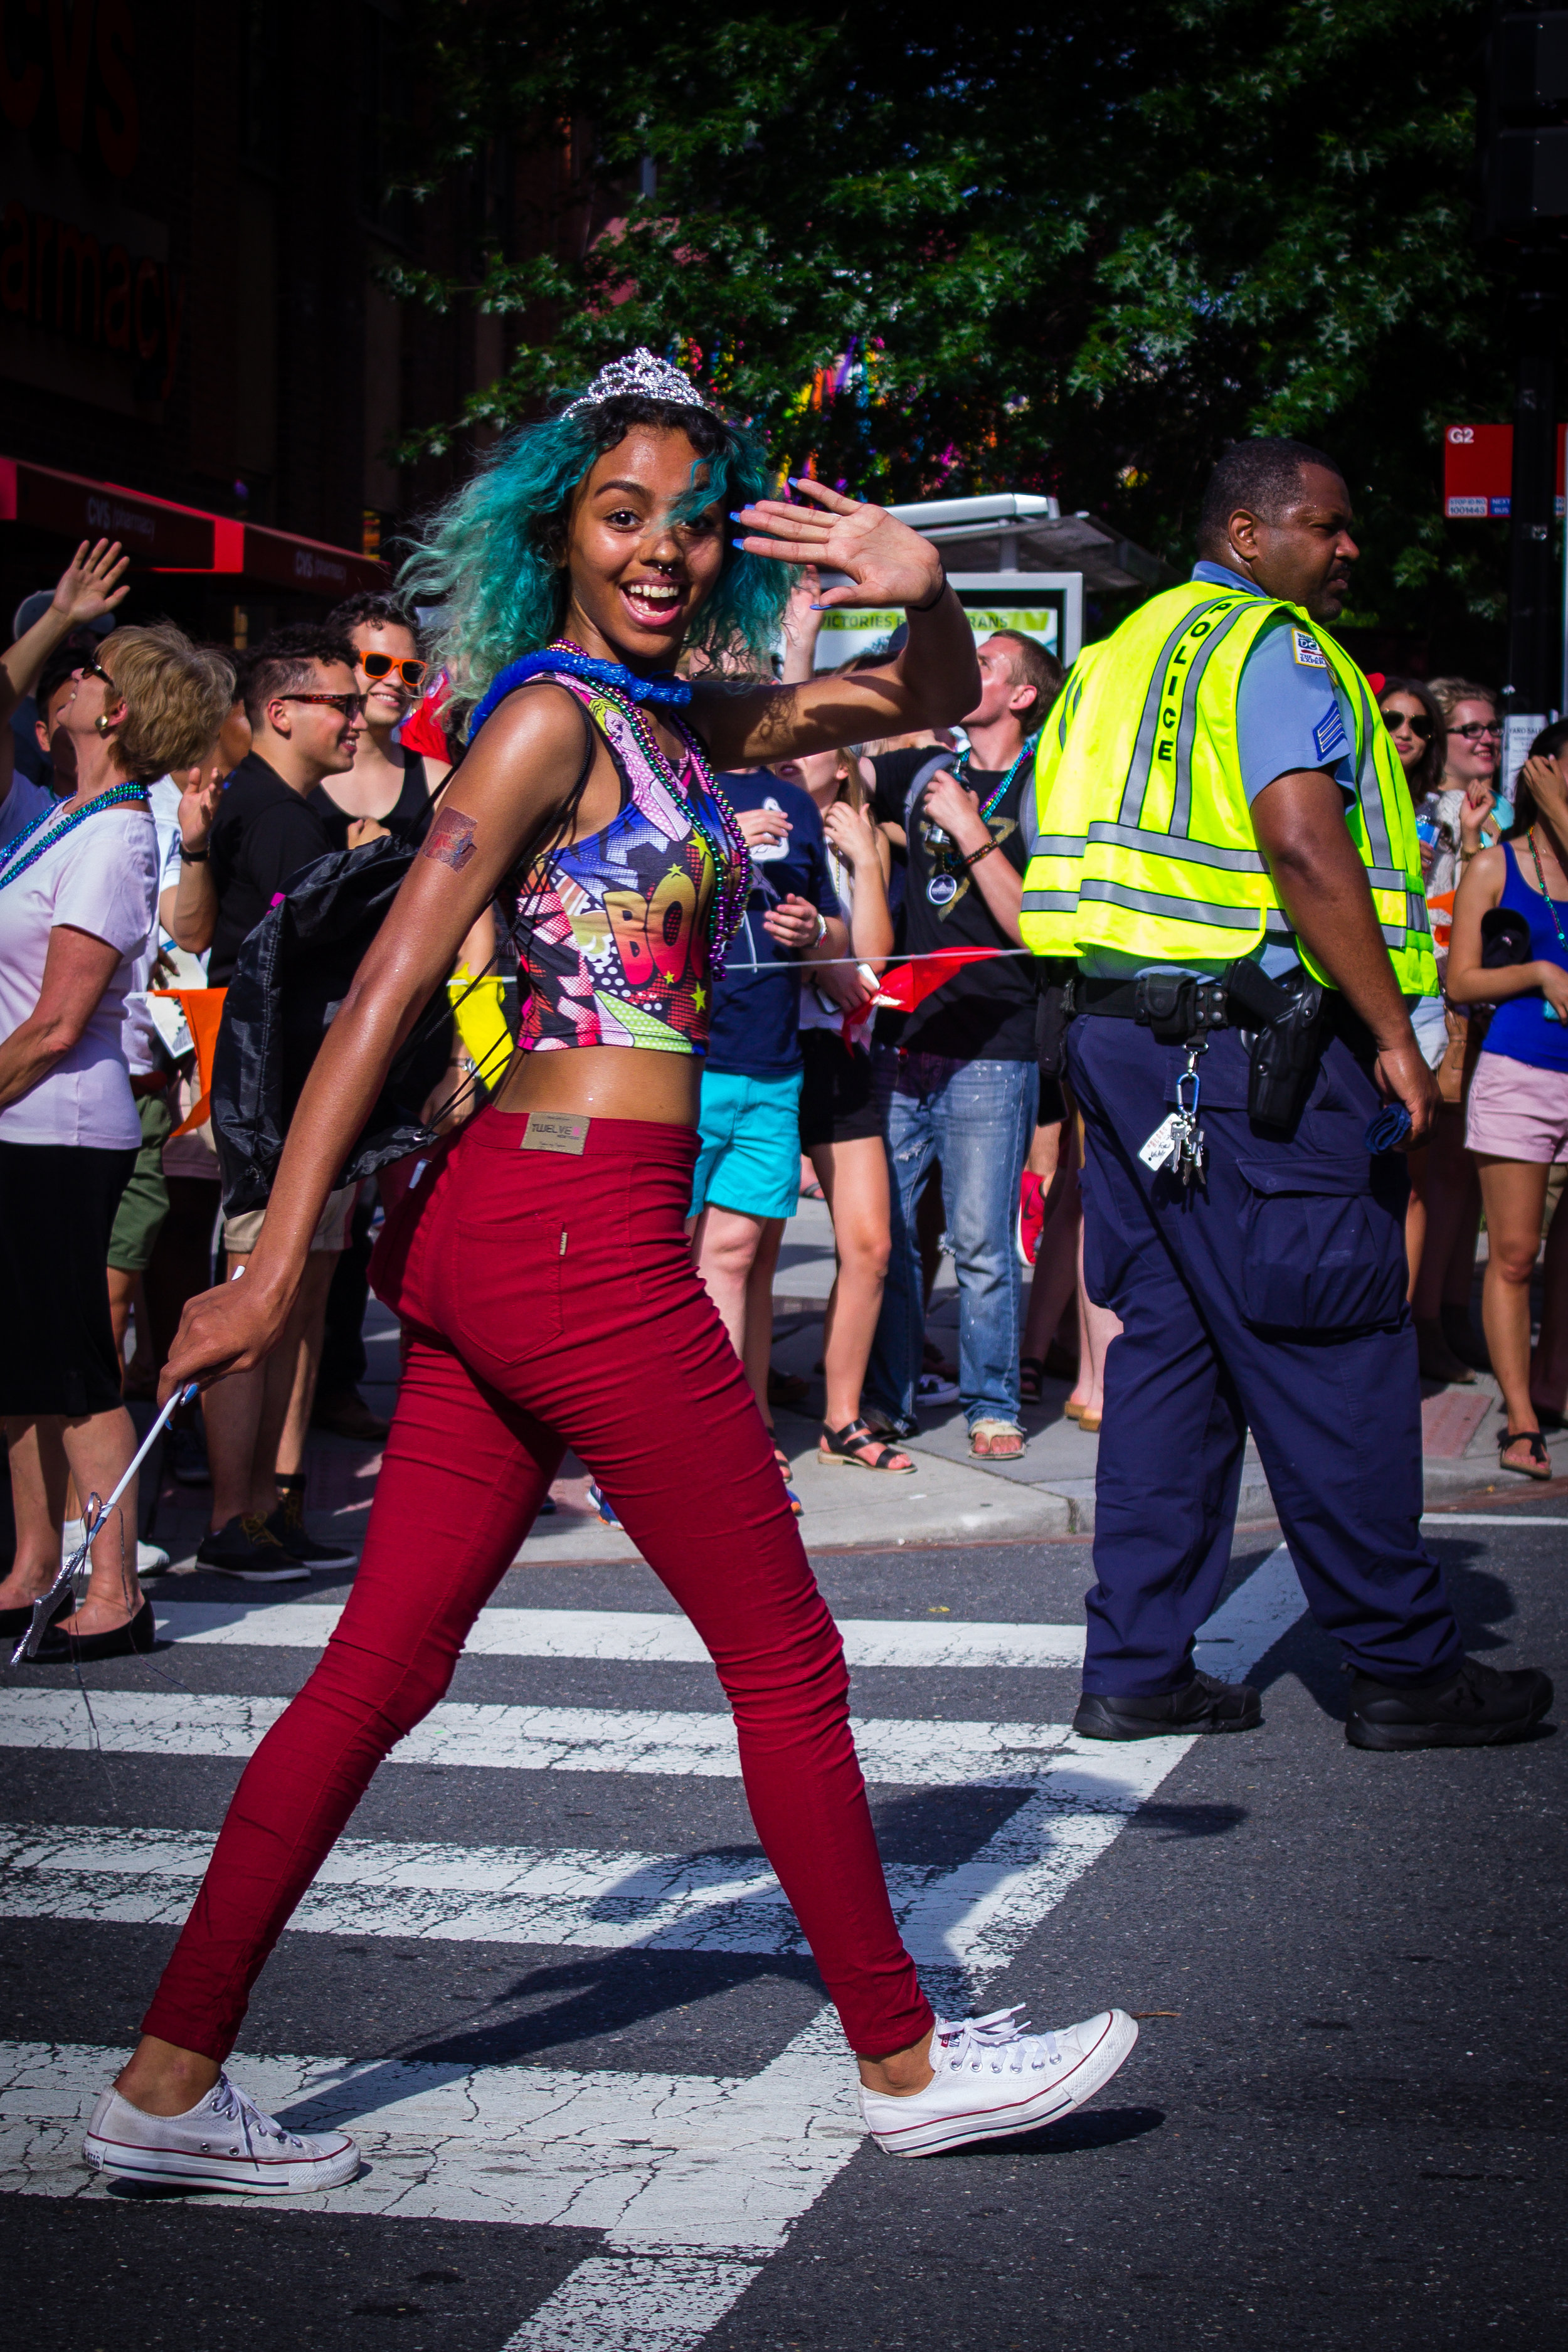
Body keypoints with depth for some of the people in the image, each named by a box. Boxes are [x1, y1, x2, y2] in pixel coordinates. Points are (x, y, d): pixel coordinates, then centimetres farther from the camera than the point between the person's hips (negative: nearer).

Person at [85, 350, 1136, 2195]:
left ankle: (170, 2078, 12)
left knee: (386, 1668, 9)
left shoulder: (669, 719, 16)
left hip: (506, 1233, 9)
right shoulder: (551, 716, -9)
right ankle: (904, 2060, 17)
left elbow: (929, 706, 24)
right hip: (581, 1231, -9)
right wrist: (277, 1265, -19)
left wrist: (921, 590, 0)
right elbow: (385, 991, -15)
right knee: (786, 1656, 4)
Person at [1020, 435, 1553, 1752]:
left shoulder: (1124, 655, 19)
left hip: (1121, 1034, 9)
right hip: (1253, 1044, -9)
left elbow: (1061, 855, 20)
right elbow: (1305, 843, -22)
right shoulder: (1271, 648, -8)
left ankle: (1138, 1667, 12)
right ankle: (1406, 1670, 5)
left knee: (1168, 1347, 11)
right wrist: (1396, 1035, -19)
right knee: (1333, 1361, -2)